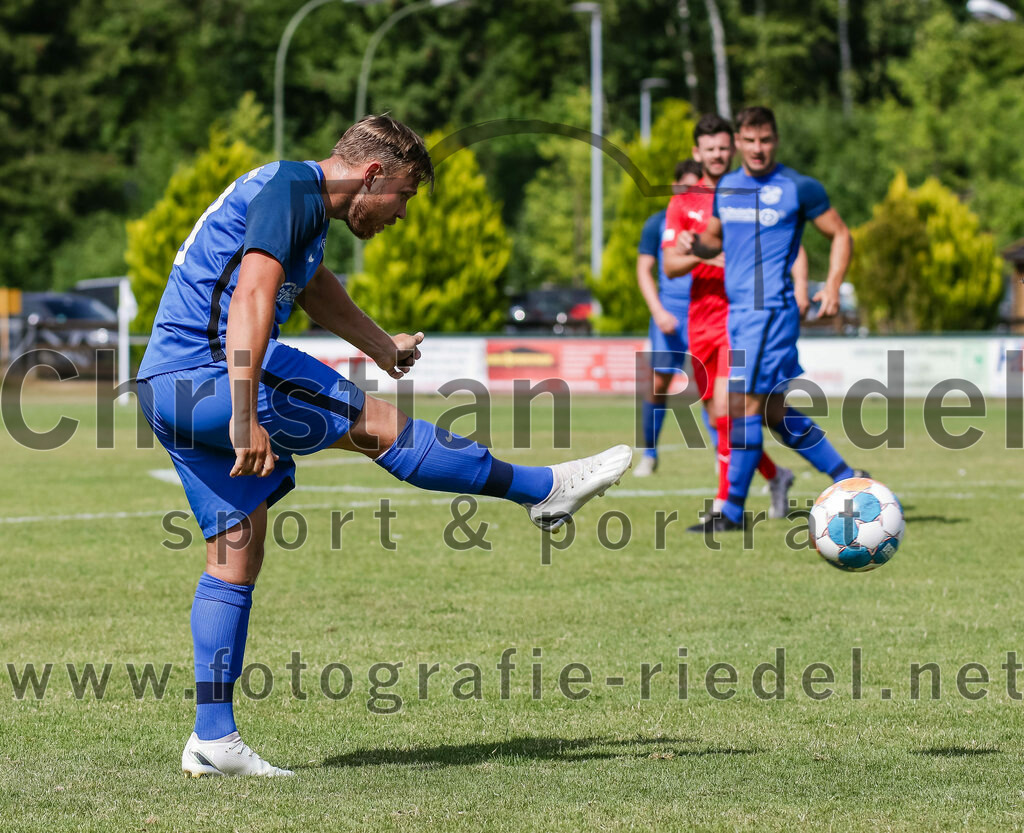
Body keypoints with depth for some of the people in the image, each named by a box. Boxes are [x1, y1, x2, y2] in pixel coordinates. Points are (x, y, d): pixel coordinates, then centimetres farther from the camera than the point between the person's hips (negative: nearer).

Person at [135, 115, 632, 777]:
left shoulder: (302, 200, 22)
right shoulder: (290, 189, -11)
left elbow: (317, 289, 43)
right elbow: (251, 300, -25)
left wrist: (384, 347, 59)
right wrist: (245, 416, -32)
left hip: (170, 390, 10)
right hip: (209, 374, -10)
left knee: (237, 550, 9)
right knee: (375, 423, -3)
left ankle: (213, 739, 7)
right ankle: (547, 490, 7)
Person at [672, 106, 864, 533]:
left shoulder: (798, 188, -5)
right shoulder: (726, 187, 14)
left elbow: (840, 235, 2)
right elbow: (715, 240, 25)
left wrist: (832, 286, -11)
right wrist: (694, 243, 2)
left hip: (771, 307, -8)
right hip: (737, 307, 8)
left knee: (744, 403, -11)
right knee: (774, 412, 11)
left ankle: (733, 509, -6)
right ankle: (850, 480, 21)